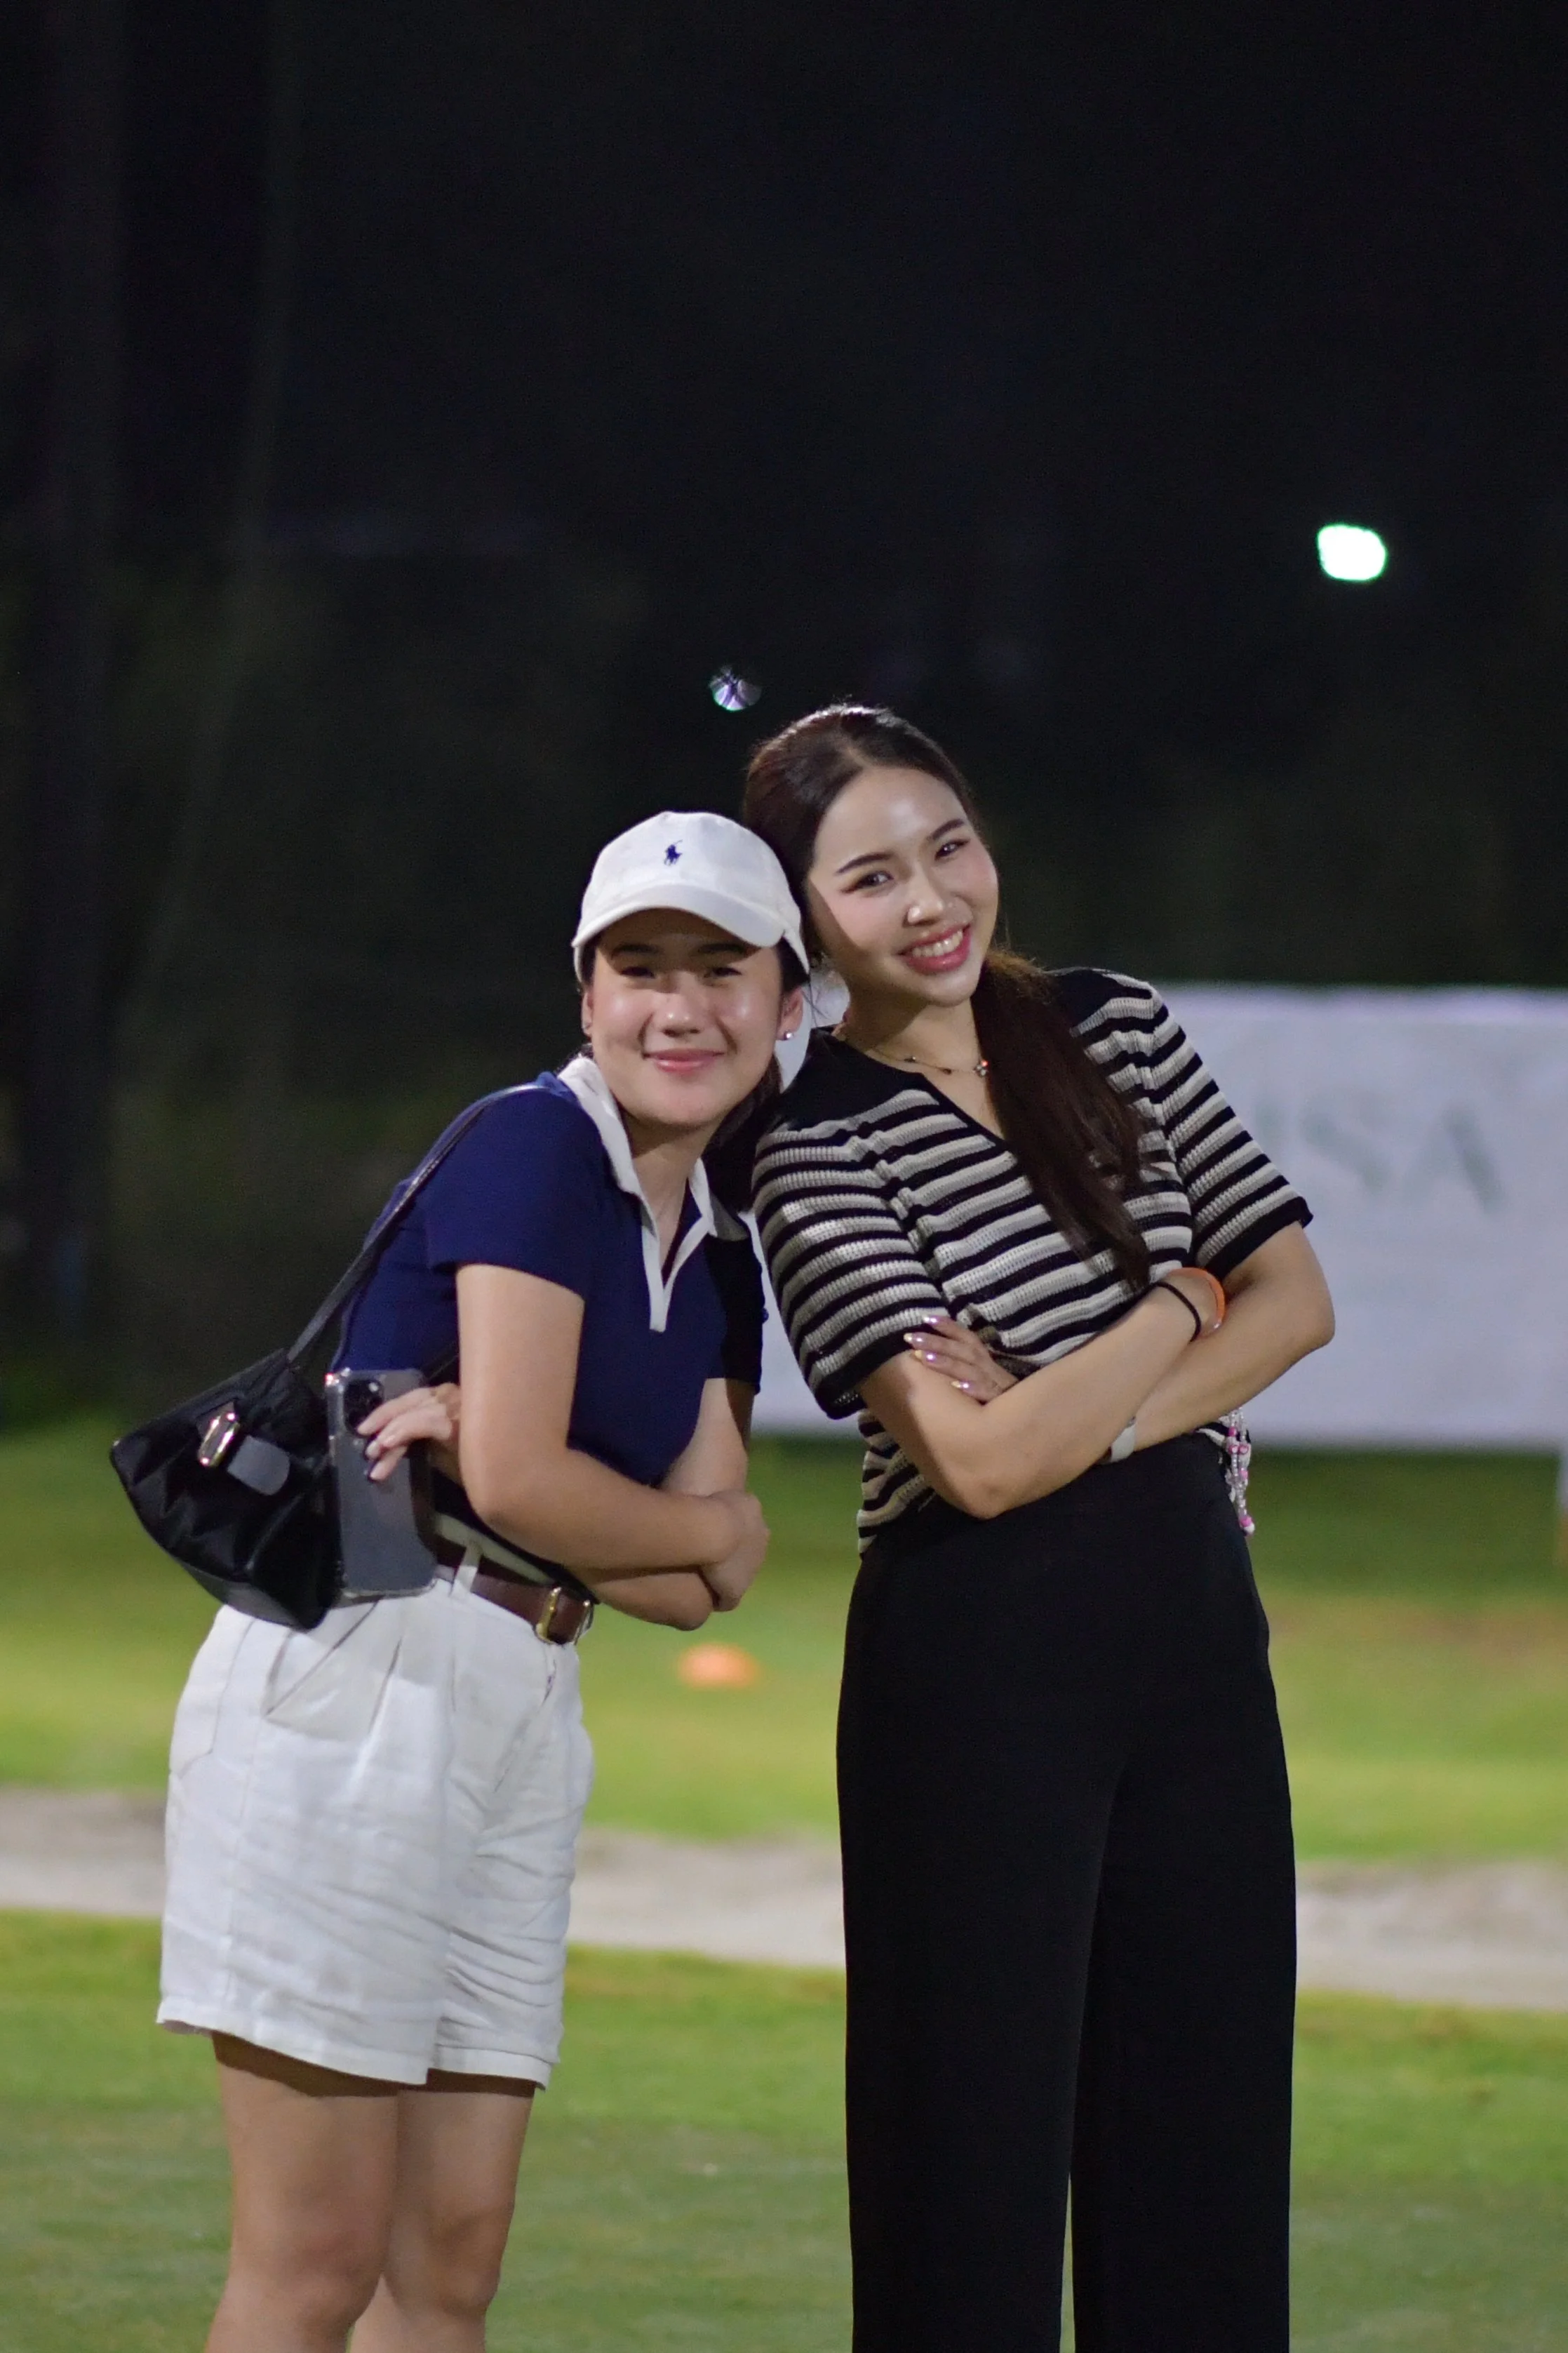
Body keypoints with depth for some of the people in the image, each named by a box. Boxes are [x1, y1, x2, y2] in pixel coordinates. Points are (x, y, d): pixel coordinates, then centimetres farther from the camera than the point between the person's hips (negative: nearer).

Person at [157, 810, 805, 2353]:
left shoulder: (718, 1262, 16)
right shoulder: (536, 1147, -7)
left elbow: (691, 1591, 5)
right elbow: (517, 1480, -15)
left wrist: (466, 1438, -11)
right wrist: (716, 1530, 4)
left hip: (524, 1703, 9)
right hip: (346, 1682, -8)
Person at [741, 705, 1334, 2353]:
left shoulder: (1112, 1029, 9)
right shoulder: (817, 1146, -8)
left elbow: (1294, 1299, 4)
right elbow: (985, 1462, -17)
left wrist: (1090, 1419, -10)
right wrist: (1178, 1311, -5)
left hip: (1192, 1615, 5)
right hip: (978, 1649, -5)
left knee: (1204, 2121, 6)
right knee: (981, 2134, -3)